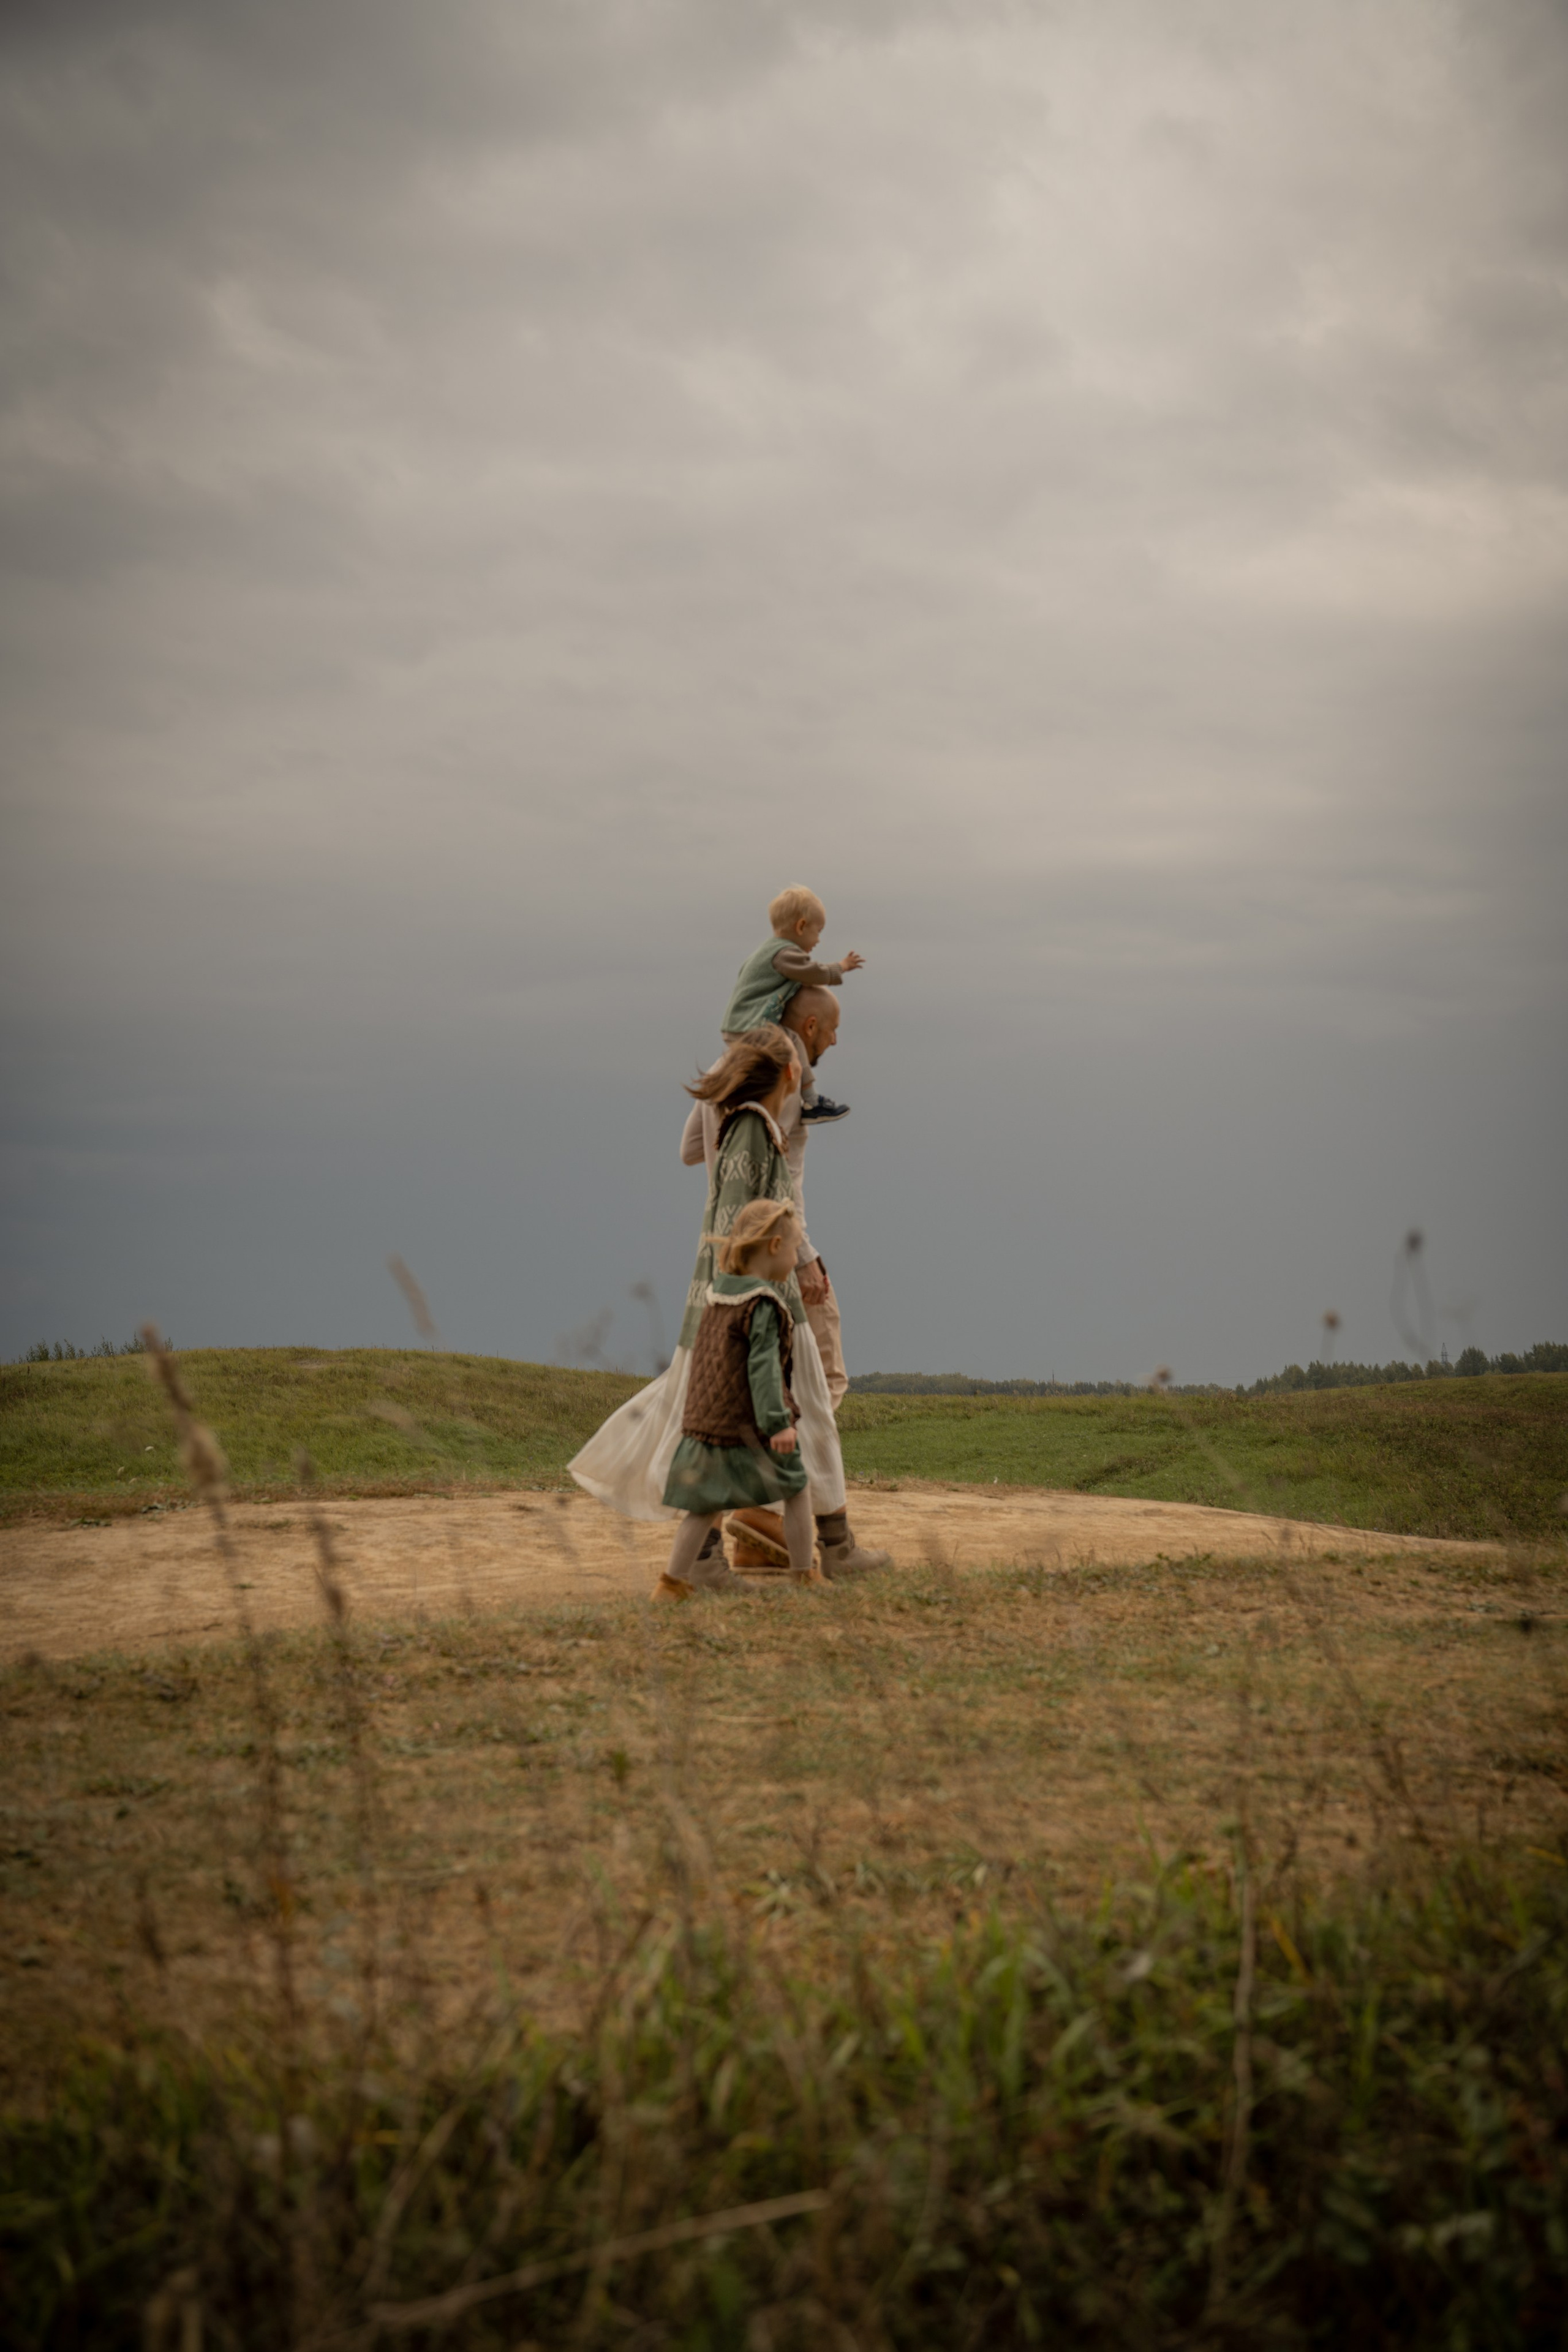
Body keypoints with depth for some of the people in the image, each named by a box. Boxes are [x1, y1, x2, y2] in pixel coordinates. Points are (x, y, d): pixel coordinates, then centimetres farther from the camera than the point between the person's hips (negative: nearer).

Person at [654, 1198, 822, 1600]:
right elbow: (763, 1365, -23)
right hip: (750, 1424, -7)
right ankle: (806, 1575, 12)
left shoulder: (718, 1295, 9)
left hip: (704, 1418, 7)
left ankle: (672, 1582, 5)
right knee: (797, 1490, 9)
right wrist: (778, 1422, -27)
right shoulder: (764, 1304, -15)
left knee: (706, 1505, 10)